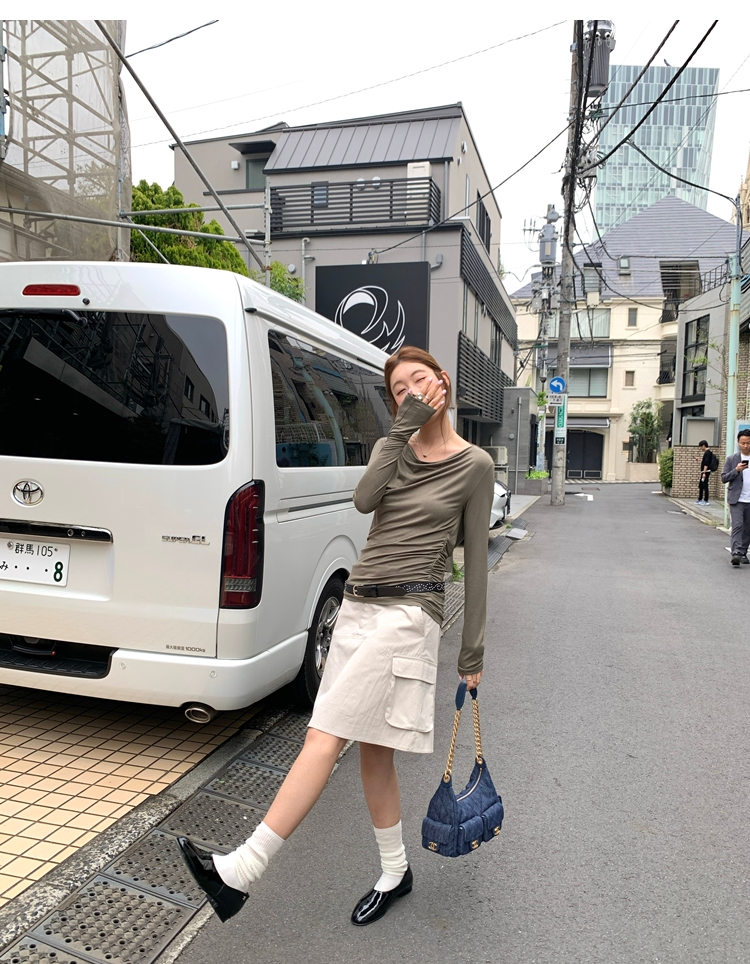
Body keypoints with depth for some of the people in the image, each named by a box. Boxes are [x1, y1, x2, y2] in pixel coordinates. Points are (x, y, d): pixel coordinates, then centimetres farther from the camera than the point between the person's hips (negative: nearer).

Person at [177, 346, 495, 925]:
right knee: (373, 751, 13)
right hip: (359, 603, 6)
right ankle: (395, 872, 31)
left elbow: (476, 563, 0)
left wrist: (473, 653, 1)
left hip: (408, 612, -6)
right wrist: (404, 426, -12)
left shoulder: (474, 466, -1)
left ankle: (241, 872, -5)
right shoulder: (392, 446, 13)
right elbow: (365, 499, -9)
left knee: (326, 738, -11)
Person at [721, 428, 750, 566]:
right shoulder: (732, 459, 3)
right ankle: (736, 553, -19)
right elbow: (723, 478, 0)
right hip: (737, 500, -2)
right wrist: (736, 470, -15)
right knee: (737, 526, -13)